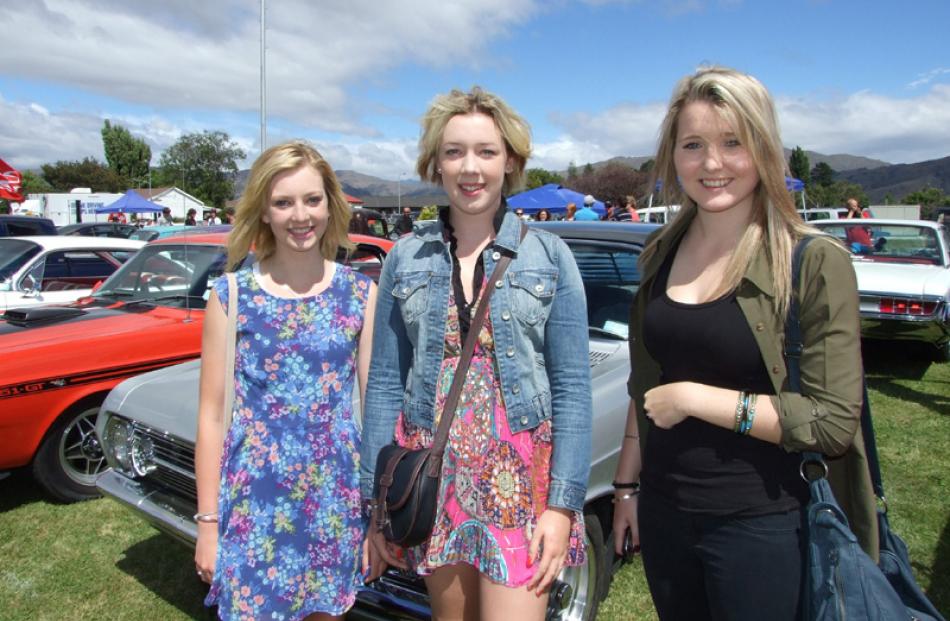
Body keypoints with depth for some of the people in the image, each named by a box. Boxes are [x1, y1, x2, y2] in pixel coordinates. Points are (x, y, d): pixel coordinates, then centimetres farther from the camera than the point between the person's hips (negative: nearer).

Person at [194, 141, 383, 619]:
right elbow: (211, 414, -1)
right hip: (253, 498, -1)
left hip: (336, 497, 1)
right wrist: (208, 521, 0)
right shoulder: (231, 294, -4)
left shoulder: (361, 292, -2)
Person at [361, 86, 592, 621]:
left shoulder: (549, 256, -2)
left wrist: (563, 504, -10)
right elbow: (386, 382, 3)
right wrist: (377, 498, 2)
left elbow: (572, 386, -4)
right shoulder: (406, 259, 3)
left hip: (520, 476, -2)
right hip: (433, 473, 2)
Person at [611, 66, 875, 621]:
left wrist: (696, 398, -19)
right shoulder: (662, 254, 2)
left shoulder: (814, 263, -13)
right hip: (663, 511, 5)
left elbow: (835, 423, -15)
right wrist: (627, 485, 12)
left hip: (761, 526, -4)